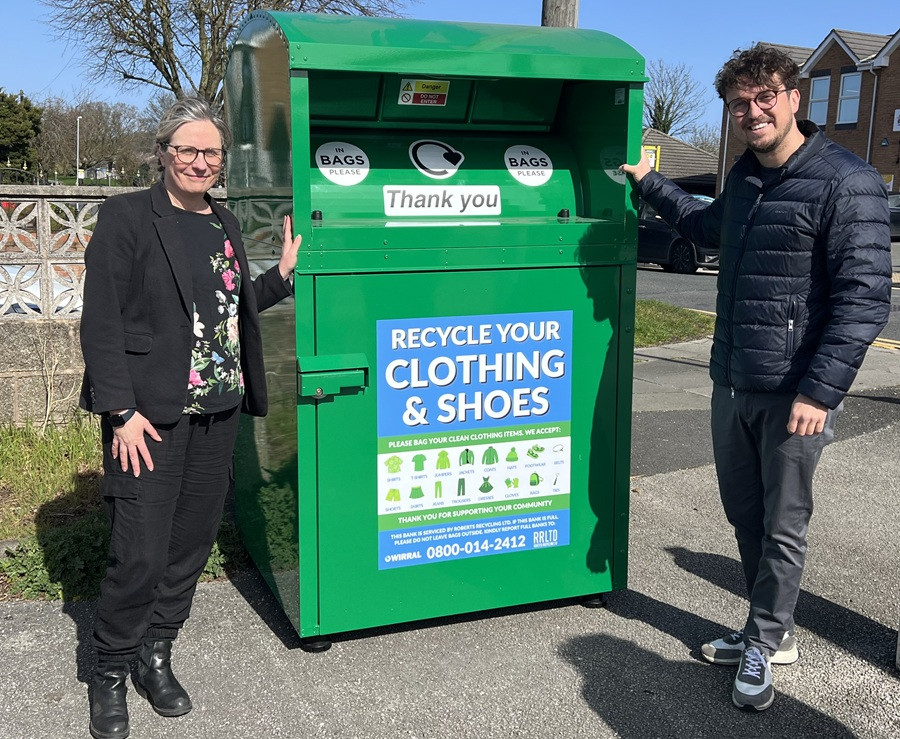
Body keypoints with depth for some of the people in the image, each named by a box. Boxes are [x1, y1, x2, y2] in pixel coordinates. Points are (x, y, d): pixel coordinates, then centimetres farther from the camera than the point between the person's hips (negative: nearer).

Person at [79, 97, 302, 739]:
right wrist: (121, 412, -16)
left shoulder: (225, 225, 14)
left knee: (194, 539, 11)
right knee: (140, 552, -5)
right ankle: (111, 671, 17)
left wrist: (284, 274, 9)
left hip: (218, 410, 6)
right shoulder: (127, 217, -6)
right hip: (151, 414, -6)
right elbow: (101, 321, -11)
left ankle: (156, 654, 29)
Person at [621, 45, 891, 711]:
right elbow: (709, 226, 34)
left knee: (782, 526, 6)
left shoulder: (847, 183, -13)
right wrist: (651, 183, 31)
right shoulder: (745, 177, 11)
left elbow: (864, 298, -17)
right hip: (732, 382, 8)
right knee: (745, 514, 16)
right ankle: (773, 629, 34)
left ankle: (764, 643, 23)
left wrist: (820, 392, -21)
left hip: (794, 392, -7)